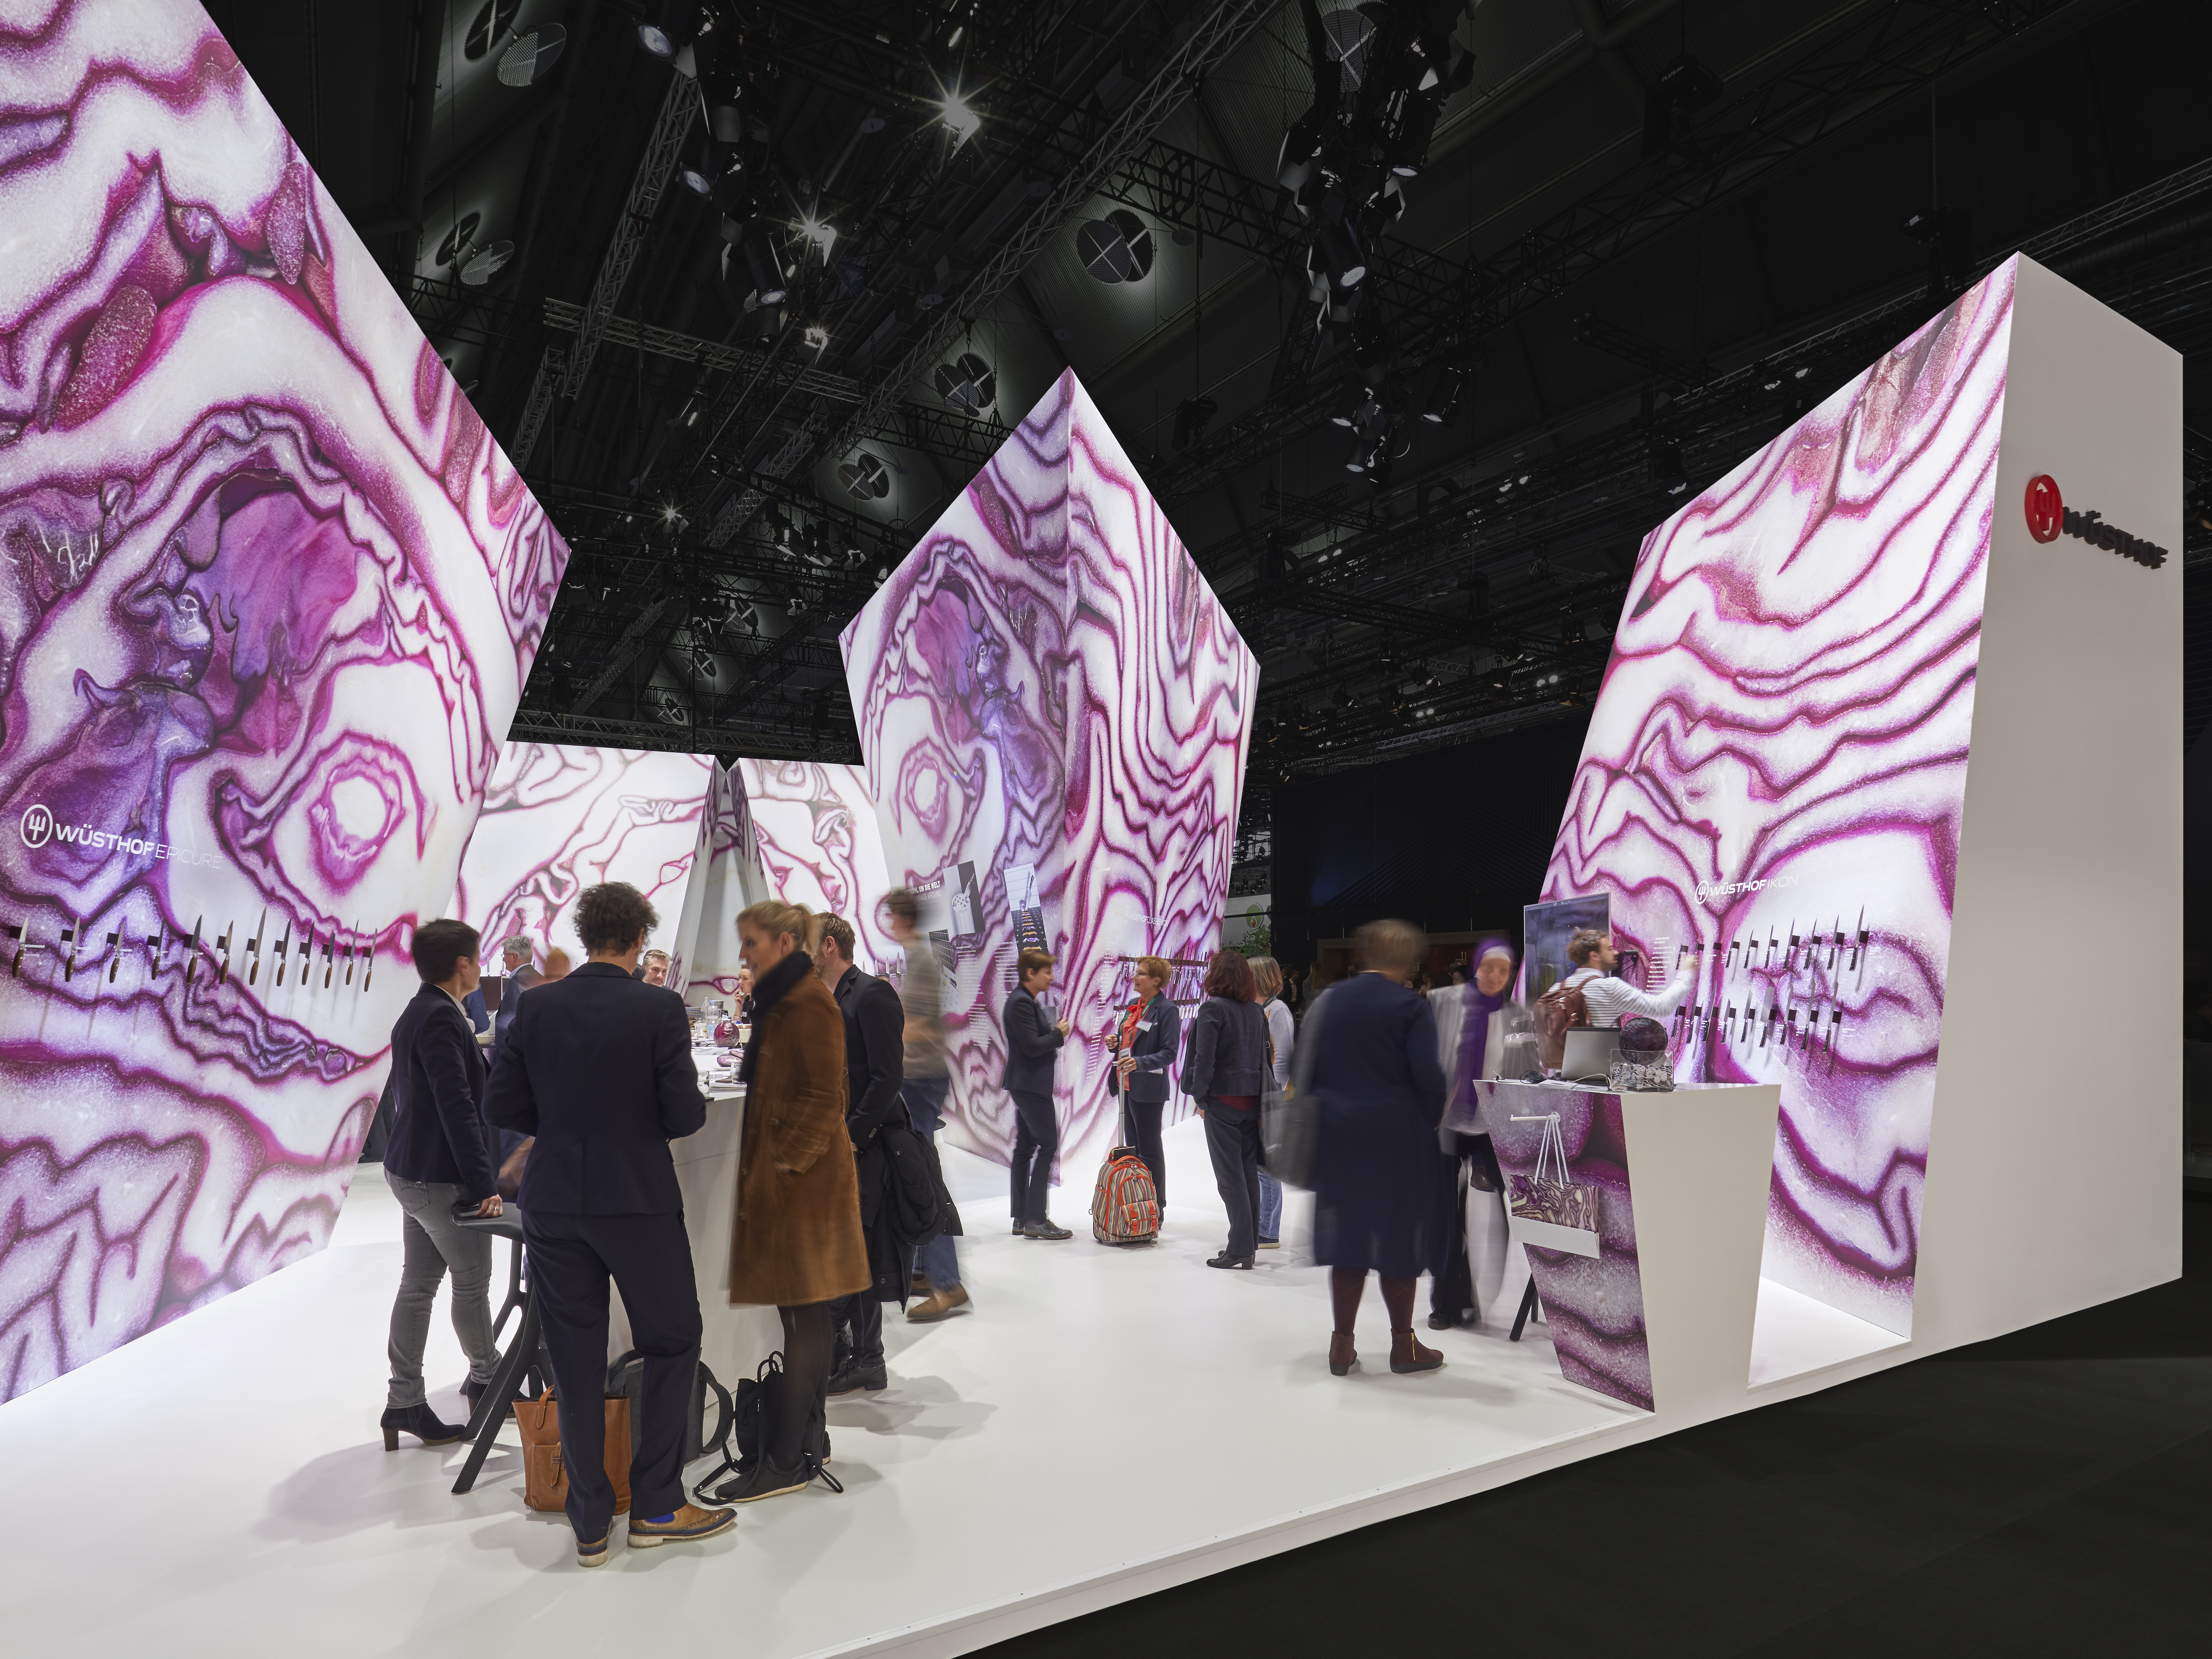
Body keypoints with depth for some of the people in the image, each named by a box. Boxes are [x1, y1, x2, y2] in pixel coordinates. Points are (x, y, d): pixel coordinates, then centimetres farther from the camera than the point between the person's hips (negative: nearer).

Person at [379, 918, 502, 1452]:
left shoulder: (416, 1014, 10)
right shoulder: (441, 1019, -22)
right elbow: (457, 1106, -24)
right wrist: (483, 1184, -22)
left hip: (410, 1169, 10)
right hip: (440, 1179, -10)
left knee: (418, 1286, 13)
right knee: (472, 1284, 8)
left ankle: (404, 1403, 19)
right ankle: (487, 1379, 25)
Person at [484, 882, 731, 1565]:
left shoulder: (537, 1005, -2)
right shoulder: (659, 1009, -13)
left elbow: (501, 1105, 1)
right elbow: (686, 1115, -14)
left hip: (553, 1202, 4)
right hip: (637, 1199, -4)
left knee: (575, 1362, 12)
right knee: (673, 1344, 14)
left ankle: (591, 1522, 22)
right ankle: (656, 1506, 17)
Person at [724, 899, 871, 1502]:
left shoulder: (811, 1003, -15)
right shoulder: (780, 1001, 17)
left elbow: (824, 1097, -19)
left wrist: (786, 1162, -19)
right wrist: (761, 1165, 17)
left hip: (803, 1178, -10)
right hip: (782, 1172, 10)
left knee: (803, 1316, -3)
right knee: (806, 1314, 15)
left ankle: (786, 1461, 4)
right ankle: (805, 1442, 24)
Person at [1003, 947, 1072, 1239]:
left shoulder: (1029, 1002, 16)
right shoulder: (1021, 1002, -16)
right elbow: (1031, 1046, -23)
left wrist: (1055, 1032, 4)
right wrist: (1059, 1034, -10)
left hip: (1027, 1085, 11)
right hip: (1030, 1084, -11)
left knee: (1025, 1146, 12)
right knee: (1048, 1144, -10)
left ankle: (1022, 1218, 17)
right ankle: (1035, 1220, -8)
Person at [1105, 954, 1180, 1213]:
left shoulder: (1168, 1010, -12)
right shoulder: (1133, 1005, 12)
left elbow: (1170, 1053, -17)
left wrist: (1140, 1063, -30)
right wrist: (1114, 1044, 1)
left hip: (1149, 1089, -8)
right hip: (1127, 1086, 8)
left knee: (1149, 1149, -1)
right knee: (1132, 1147, 15)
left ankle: (1156, 1210, 9)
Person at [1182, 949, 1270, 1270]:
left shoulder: (1213, 1008, -12)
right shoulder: (1256, 1010, 8)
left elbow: (1205, 1058, -16)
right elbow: (1264, 1056, 11)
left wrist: (1201, 1098, -7)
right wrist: (1259, 1095, 15)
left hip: (1223, 1099, -6)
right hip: (1252, 1100, 6)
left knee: (1230, 1175, -1)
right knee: (1249, 1172, 11)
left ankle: (1239, 1248, 0)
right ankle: (1249, 1246, 18)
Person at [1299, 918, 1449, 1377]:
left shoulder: (1328, 1000, 4)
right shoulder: (1411, 1008, -9)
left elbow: (1305, 1071, 6)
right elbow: (1428, 1079, -12)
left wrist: (1317, 1123, 14)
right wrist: (1426, 1125, 4)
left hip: (1338, 1136, 4)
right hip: (1398, 1136, -4)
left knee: (1348, 1236, 11)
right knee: (1397, 1236, 8)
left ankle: (1342, 1344, 17)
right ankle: (1403, 1344, 19)